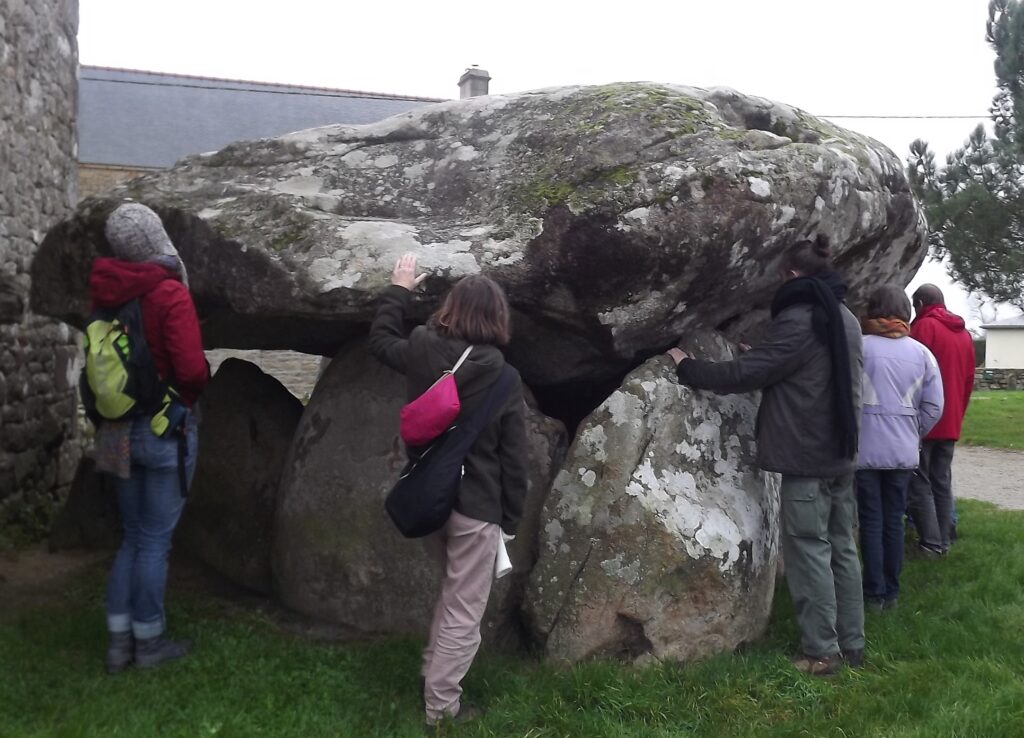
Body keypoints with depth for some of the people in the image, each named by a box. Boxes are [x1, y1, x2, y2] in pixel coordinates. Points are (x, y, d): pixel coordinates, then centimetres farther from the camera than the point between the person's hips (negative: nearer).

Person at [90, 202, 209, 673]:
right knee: (155, 540, 7)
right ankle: (149, 643, 20)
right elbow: (192, 370, -21)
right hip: (166, 430, -6)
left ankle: (118, 641, 25)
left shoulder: (105, 293, 0)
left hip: (118, 430, 6)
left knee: (132, 536, 18)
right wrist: (191, 391, -2)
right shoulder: (170, 295, -18)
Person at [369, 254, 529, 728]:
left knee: (450, 590, 30)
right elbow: (513, 460, -9)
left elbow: (380, 340, 18)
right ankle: (441, 706, 20)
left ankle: (433, 672, 41)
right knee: (464, 611, 9)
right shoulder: (505, 379, -15)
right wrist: (511, 518, 4)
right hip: (476, 507, -5)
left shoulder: (421, 353, -6)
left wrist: (399, 289, 28)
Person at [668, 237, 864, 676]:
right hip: (841, 456, 9)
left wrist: (688, 368, -3)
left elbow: (742, 374, -17)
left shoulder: (796, 322, -16)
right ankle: (851, 644, 22)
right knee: (842, 549, 14)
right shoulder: (847, 320, 12)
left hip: (806, 459, -9)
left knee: (809, 552, -1)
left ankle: (821, 652, 5)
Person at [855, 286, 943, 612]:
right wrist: (912, 435, 15)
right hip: (903, 453, 3)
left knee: (871, 522, 6)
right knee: (894, 522, 13)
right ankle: (891, 591, 20)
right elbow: (934, 407, 2)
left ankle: (874, 593, 9)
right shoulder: (922, 353, 2)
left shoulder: (859, 346, -9)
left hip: (864, 450, -3)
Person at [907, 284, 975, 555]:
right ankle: (943, 541, 13)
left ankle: (931, 542, -5)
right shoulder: (964, 333, 15)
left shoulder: (924, 326, -9)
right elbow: (969, 381, 16)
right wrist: (958, 414, 21)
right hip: (951, 422, 7)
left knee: (919, 482, -3)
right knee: (942, 481, 11)